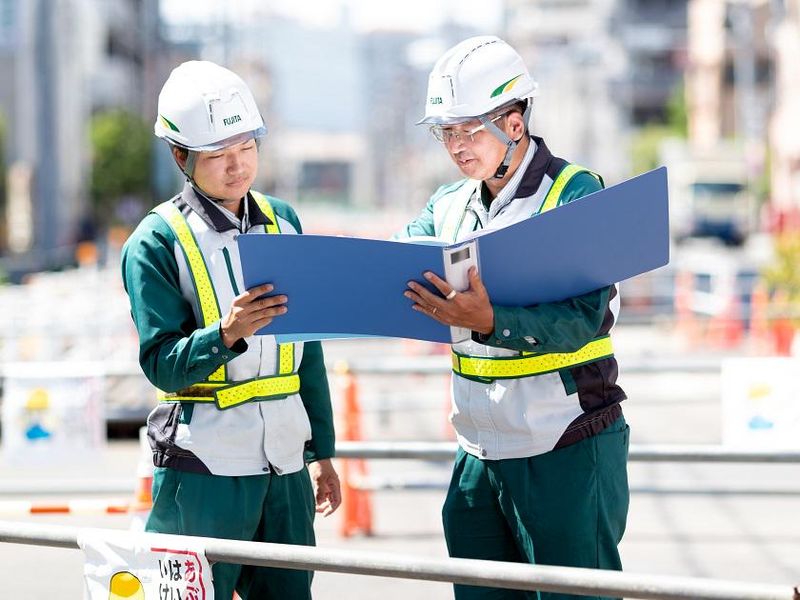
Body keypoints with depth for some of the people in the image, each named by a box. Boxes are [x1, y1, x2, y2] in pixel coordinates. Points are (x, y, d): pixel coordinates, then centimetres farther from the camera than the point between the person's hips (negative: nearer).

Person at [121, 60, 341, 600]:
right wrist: (226, 334, -28)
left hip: (285, 464, 5)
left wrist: (322, 451, 17)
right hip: (204, 473, -5)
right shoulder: (157, 242, -5)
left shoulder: (284, 222, 11)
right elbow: (162, 365, -10)